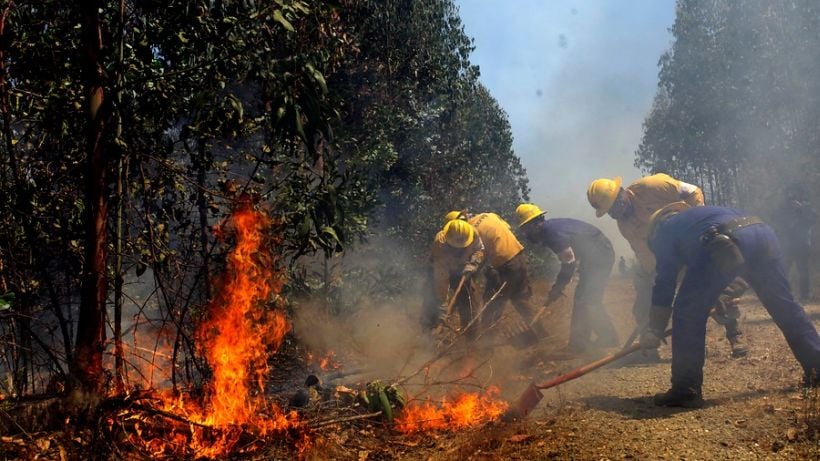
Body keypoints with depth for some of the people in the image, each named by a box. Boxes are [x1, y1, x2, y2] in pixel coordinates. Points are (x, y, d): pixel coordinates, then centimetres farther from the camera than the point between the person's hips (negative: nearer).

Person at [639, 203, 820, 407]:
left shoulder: (663, 232, 26)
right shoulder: (697, 214, 44)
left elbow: (664, 283, 20)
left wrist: (655, 330, 26)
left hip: (723, 246, -6)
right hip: (762, 233, 6)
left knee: (688, 313, 4)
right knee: (785, 306, 22)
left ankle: (686, 391, 5)